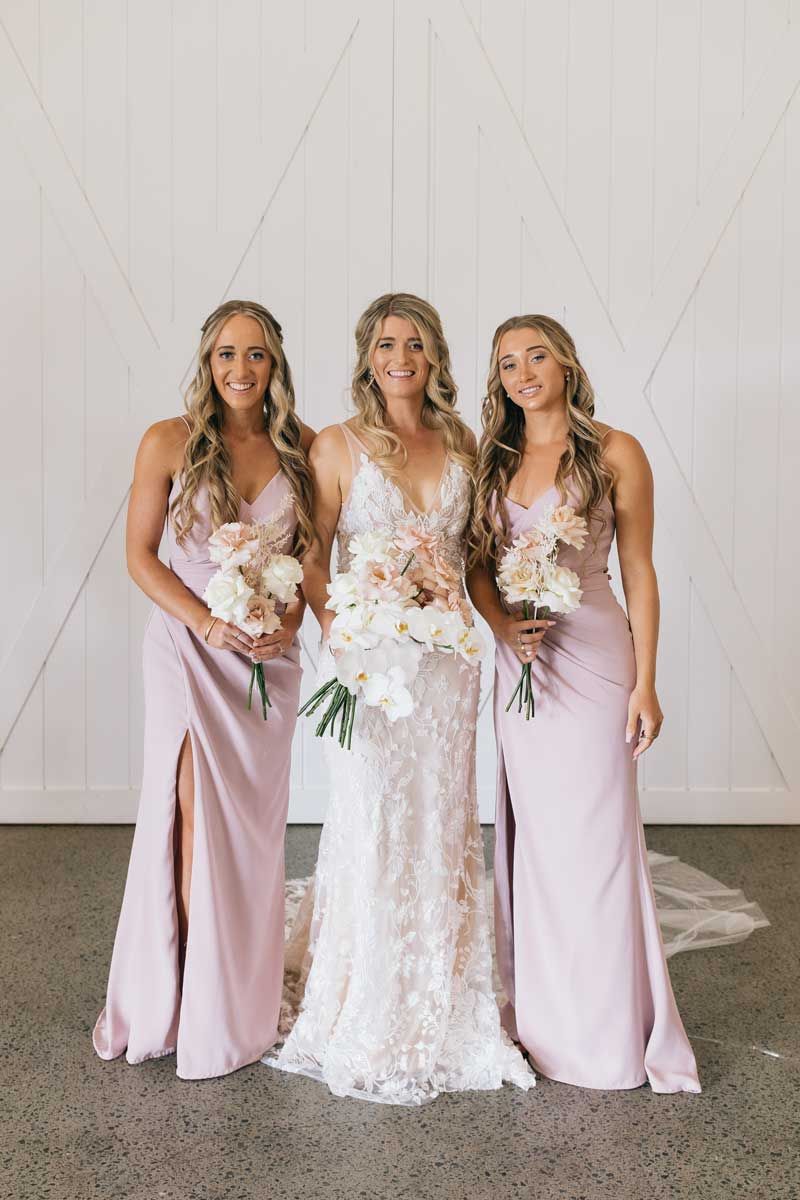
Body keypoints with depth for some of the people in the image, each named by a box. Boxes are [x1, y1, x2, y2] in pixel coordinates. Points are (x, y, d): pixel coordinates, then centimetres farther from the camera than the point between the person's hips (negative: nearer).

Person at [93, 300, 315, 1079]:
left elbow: (309, 550, 9)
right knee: (195, 821, -4)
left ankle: (243, 1000, 25)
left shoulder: (301, 447, 2)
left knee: (253, 826, 9)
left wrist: (289, 620, -8)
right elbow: (141, 555, -3)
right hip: (189, 646, -3)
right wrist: (208, 624, -15)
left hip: (270, 653, 3)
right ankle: (197, 1006, 12)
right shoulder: (170, 442, -5)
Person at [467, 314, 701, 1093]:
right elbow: (476, 563, 11)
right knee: (532, 837, 11)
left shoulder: (614, 452, -2)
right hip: (519, 663, 4)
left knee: (594, 837, 0)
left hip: (593, 658, -4)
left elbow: (639, 571, -3)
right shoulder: (494, 460, 10)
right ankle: (542, 1018, 26)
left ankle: (608, 1029, 16)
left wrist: (645, 684, -8)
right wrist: (500, 623, -9)